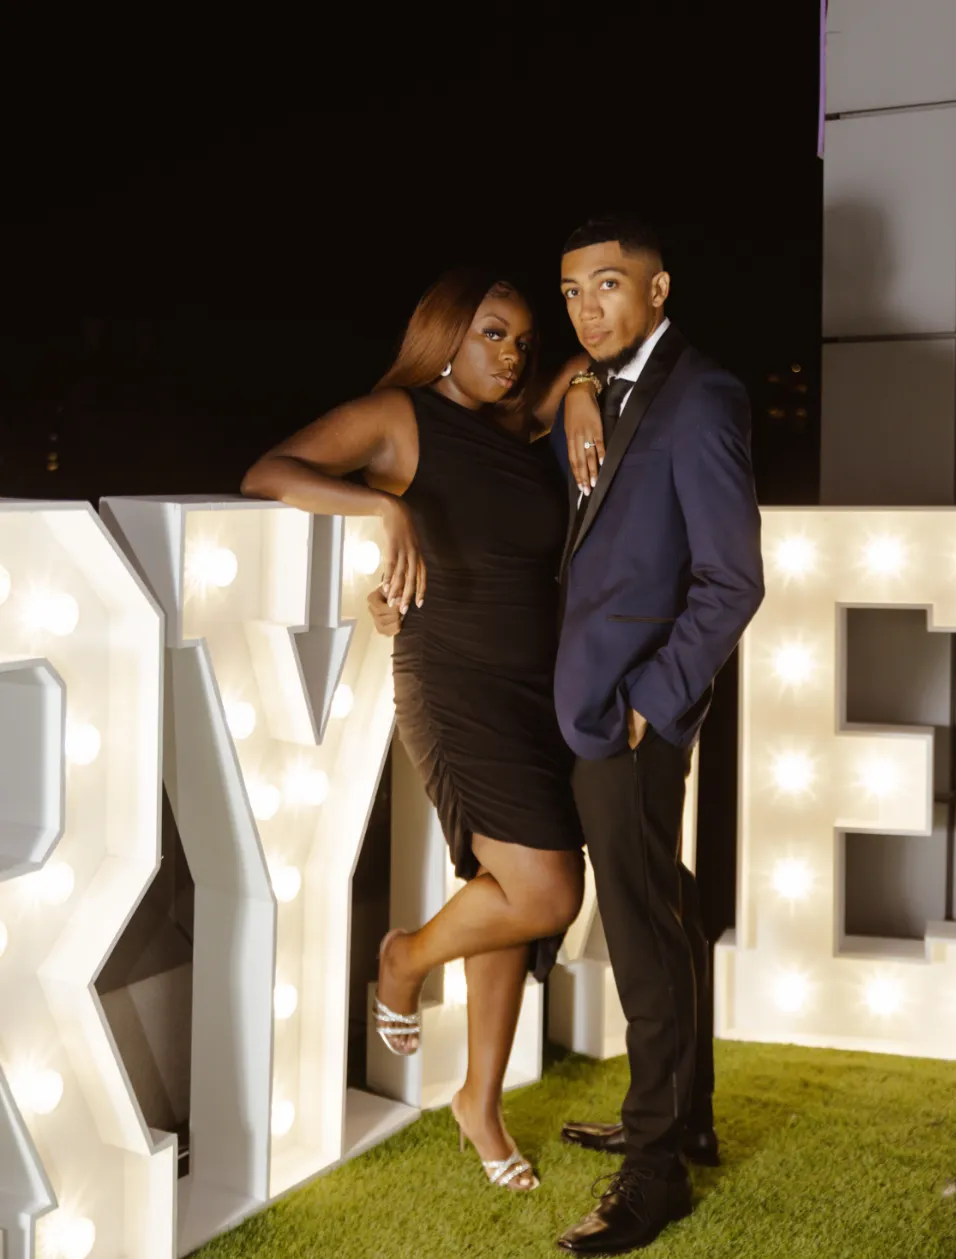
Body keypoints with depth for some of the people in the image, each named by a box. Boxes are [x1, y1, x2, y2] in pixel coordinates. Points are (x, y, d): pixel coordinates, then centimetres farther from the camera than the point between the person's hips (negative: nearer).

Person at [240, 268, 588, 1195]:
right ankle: (406, 959, 16)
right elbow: (266, 474, -16)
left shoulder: (523, 431, 10)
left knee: (508, 900, 12)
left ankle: (482, 1102, 29)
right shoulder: (399, 417, -6)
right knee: (544, 896, -16)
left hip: (539, 693, 7)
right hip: (455, 689, -7)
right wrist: (388, 506, -31)